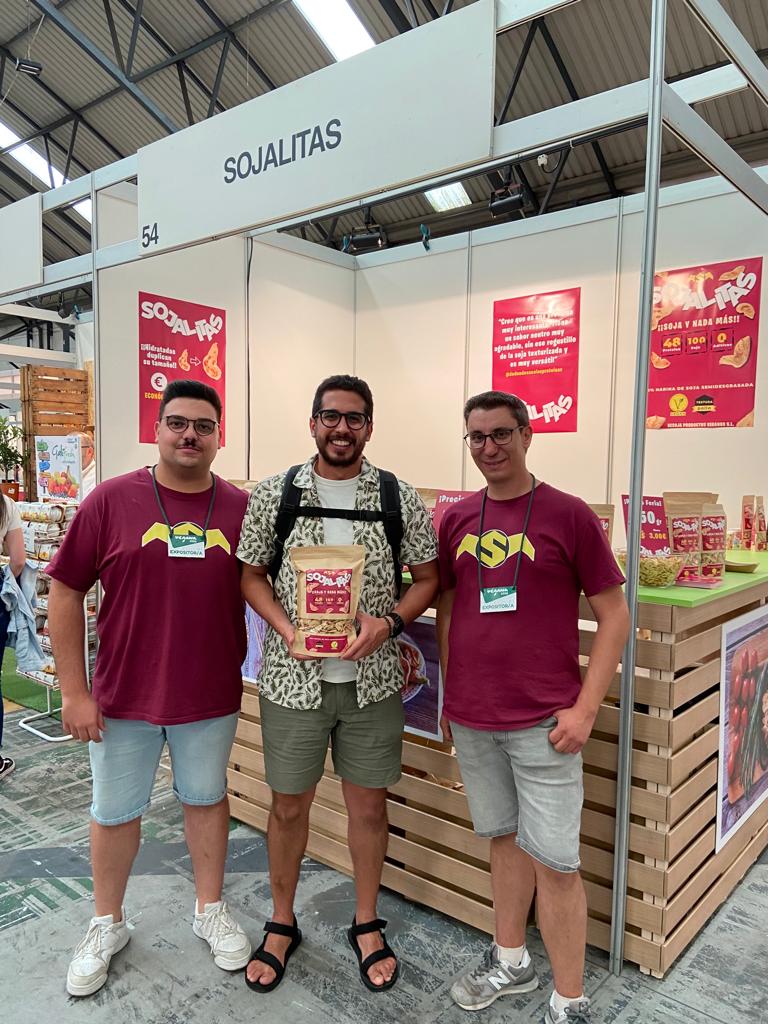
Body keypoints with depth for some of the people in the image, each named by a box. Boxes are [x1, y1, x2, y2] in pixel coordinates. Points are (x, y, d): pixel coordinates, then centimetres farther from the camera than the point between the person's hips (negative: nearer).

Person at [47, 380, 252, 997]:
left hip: (212, 696, 1)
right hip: (122, 697, 0)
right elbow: (65, 593, -6)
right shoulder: (112, 500, -9)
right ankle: (108, 924, 42)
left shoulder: (242, 508, -5)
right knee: (116, 811, 17)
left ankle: (211, 910, 42)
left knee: (206, 799, 19)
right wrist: (74, 691, -8)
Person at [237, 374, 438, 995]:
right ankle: (282, 925, 39)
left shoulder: (400, 497, -3)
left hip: (373, 680, 0)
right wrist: (287, 629, -14)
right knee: (289, 805, 15)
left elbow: (427, 578, 3)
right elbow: (251, 576, 3)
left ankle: (367, 925, 38)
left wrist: (389, 622, -15)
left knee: (369, 805, 14)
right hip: (293, 679, 0)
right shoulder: (275, 494, -2)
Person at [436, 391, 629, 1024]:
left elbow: (614, 615, -6)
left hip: (543, 721, -4)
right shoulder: (457, 520, 5)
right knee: (505, 838, 19)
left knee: (553, 860, 4)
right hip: (472, 719, 4)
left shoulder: (569, 515, -8)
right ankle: (511, 963, 39)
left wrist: (585, 708, -11)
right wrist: (448, 695, 13)